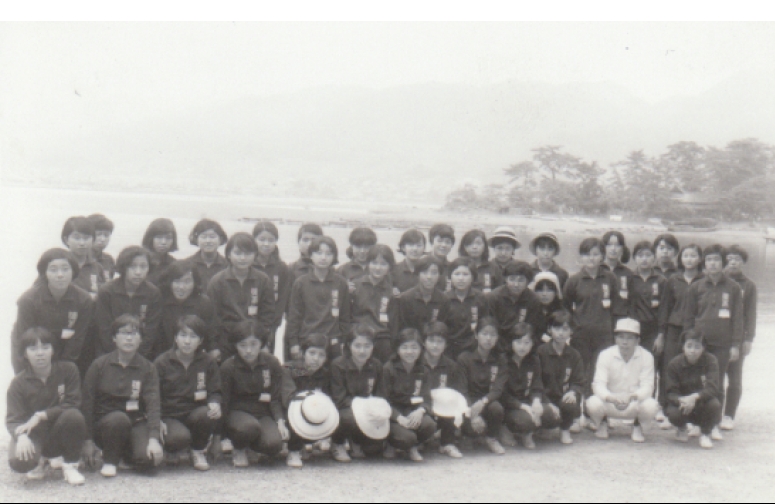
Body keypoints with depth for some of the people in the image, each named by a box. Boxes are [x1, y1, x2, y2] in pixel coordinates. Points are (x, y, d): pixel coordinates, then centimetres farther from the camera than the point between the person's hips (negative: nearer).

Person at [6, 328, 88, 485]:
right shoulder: (18, 383, -6)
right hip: (34, 434, 0)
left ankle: (70, 465, -9)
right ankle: (42, 460, 9)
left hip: (59, 430, 0)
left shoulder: (68, 370, -8)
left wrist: (41, 416, -23)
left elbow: (72, 404, -12)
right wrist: (21, 436, -35)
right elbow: (13, 419, -12)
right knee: (19, 462, -32)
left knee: (74, 416, -34)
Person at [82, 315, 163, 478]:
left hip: (136, 423, 1)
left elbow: (153, 404, -10)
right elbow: (87, 403, -2)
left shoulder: (148, 368, -1)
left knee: (149, 458, -25)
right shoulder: (99, 365, -3)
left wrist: (154, 438, -23)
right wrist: (88, 440, -8)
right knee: (119, 418, -36)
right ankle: (109, 460, -8)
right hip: (105, 420, -1)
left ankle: (125, 455, 12)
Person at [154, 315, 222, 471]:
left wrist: (214, 403, -19)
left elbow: (214, 391, 6)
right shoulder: (162, 363, -2)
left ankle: (198, 451, -2)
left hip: (195, 412, 2)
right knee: (180, 437, -35)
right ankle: (173, 450, 7)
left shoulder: (208, 363, 3)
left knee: (208, 414, -33)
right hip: (169, 416, -2)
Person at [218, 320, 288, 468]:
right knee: (250, 426, -38)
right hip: (237, 412, -2)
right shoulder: (228, 367, -8)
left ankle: (252, 445, 10)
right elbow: (223, 401, -4)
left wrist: (280, 421, -15)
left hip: (264, 413, 2)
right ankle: (239, 450, -1)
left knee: (274, 443, -28)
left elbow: (276, 398, 2)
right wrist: (217, 436, -6)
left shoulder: (272, 364, -3)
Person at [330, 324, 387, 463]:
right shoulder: (338, 365, -14)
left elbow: (380, 396, 2)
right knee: (354, 417, -38)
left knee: (375, 447, -15)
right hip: (343, 410, -4)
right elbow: (339, 399, -19)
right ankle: (337, 445, -5)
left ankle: (356, 441, 22)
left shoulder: (376, 366, 1)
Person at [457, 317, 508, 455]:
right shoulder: (464, 359, -3)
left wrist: (483, 402, -29)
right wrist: (473, 415, -23)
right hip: (468, 404, -2)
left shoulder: (500, 360, 3)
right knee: (472, 428, -33)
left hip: (488, 402, 2)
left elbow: (498, 389, -8)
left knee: (496, 408, -34)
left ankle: (492, 438, -2)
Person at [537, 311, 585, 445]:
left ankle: (565, 430, 4)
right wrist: (547, 403, -21)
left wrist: (573, 392, -22)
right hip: (545, 400, -3)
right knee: (552, 418, -34)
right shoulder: (541, 352, -7)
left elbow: (580, 382, 2)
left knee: (571, 405, -32)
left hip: (564, 397, 3)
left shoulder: (574, 355, 4)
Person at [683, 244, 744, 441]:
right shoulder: (696, 287, 6)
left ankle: (714, 425, 13)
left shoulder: (733, 288, 4)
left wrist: (736, 345, -2)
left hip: (722, 344, -1)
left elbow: (738, 318, 3)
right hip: (699, 343, 1)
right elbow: (688, 316, 9)